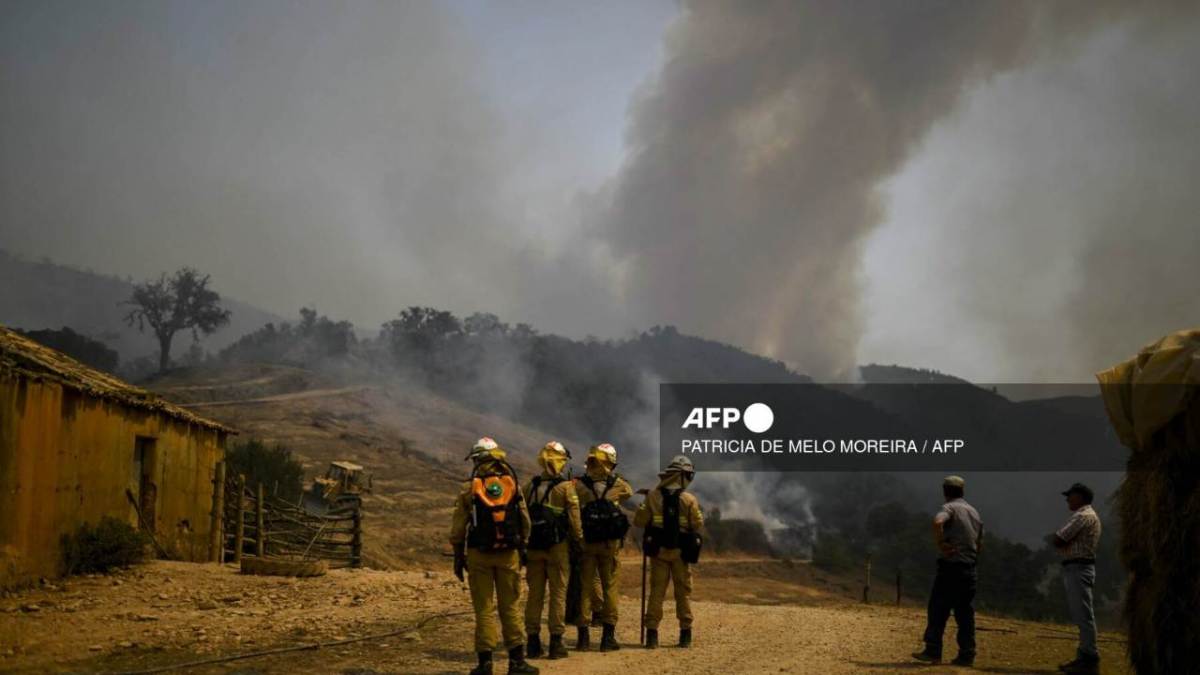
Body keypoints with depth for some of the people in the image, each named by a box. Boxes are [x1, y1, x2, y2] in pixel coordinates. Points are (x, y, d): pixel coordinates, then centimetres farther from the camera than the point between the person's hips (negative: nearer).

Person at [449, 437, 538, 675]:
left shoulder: (469, 488, -3)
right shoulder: (513, 485, 3)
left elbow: (458, 527, -2)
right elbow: (525, 522, 6)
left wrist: (458, 556, 6)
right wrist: (522, 548, 17)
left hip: (479, 554, -1)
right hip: (509, 553, 1)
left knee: (483, 608, 3)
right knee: (511, 606, 8)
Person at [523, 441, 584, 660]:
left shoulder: (530, 487, 5)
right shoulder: (566, 487, -7)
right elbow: (574, 518, -8)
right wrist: (579, 542, 1)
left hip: (533, 545, 4)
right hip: (557, 545, -4)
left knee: (534, 593, 9)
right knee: (558, 593, 2)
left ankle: (533, 642, 11)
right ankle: (556, 641, 1)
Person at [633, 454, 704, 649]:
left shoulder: (652, 496, -7)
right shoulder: (689, 500, -10)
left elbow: (639, 521, -6)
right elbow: (698, 525, -6)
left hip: (658, 549, 1)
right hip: (681, 551, -1)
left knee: (657, 591, 7)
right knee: (683, 592, 10)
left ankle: (652, 633, 2)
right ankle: (685, 633, 14)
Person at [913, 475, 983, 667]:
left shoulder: (949, 507, -6)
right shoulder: (974, 512, 17)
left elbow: (938, 522, -29)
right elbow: (980, 543, 21)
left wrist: (940, 544, -19)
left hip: (950, 566, -7)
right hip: (969, 569, 7)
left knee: (938, 610, -2)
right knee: (965, 613, 8)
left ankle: (933, 652, -3)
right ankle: (967, 655, 6)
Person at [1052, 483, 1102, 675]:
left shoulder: (1083, 516, -13)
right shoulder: (1088, 515, 20)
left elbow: (1057, 540, -15)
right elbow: (1059, 540, 19)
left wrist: (1061, 540, 4)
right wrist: (1064, 540, -1)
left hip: (1078, 569, -11)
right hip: (1077, 567, 11)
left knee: (1084, 615, -10)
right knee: (1081, 616, 13)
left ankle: (1089, 659, -10)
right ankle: (1084, 656, 18)